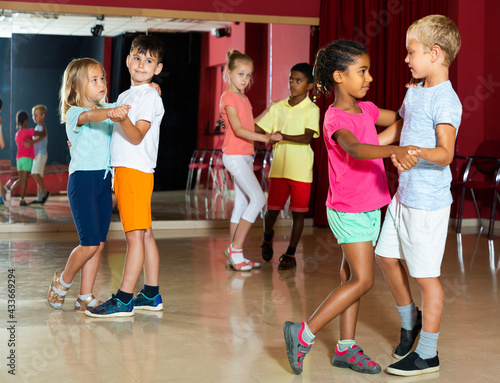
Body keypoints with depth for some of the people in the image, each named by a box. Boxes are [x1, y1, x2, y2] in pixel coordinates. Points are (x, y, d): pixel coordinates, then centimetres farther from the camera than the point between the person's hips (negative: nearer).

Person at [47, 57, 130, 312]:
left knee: (98, 243, 5)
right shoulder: (73, 113, -6)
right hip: (82, 179, -6)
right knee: (90, 242, -10)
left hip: (104, 180, 6)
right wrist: (111, 112, -51)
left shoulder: (107, 109, 13)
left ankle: (85, 298, 14)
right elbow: (89, 115, -29)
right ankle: (63, 280, 16)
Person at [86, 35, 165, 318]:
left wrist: (122, 118, -35)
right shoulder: (125, 96, 20)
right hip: (122, 169, 9)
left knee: (136, 234, -8)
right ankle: (152, 295, 18)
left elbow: (137, 136, -17)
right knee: (145, 233, 12)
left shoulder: (150, 96, -7)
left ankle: (123, 300, -7)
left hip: (136, 170, -9)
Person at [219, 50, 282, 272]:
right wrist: (266, 138, -27)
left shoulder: (244, 98, 17)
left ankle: (233, 255, 13)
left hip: (245, 156, 9)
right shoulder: (228, 97, -11)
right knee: (258, 199, -14)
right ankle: (235, 247, -8)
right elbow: (238, 130, -20)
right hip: (234, 156, -9)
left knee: (242, 204, 9)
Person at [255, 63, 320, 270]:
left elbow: (307, 137, -18)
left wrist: (283, 137, -29)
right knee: (272, 209, 6)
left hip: (301, 170, -3)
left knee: (297, 212, 4)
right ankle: (267, 237, 37)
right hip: (279, 167, 3)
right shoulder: (277, 107, 9)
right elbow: (261, 132, 14)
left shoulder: (311, 110, -4)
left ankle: (290, 255, 16)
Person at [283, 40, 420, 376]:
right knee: (362, 280, -9)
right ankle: (303, 334, -2)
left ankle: (346, 348, 19)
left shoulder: (365, 109, 7)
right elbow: (356, 149, -40)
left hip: (369, 208, 8)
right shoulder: (336, 119, -20)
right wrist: (394, 151, -55)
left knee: (353, 277, 12)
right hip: (349, 212, -8)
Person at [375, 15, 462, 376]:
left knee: (426, 275, 1)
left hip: (428, 203, -9)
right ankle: (410, 320, 40)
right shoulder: (414, 92, 10)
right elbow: (396, 129, 26)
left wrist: (417, 151, -48)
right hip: (403, 196, 9)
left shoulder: (446, 100, -18)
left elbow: (446, 153, -30)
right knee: (386, 257, 18)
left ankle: (427, 355, 14)